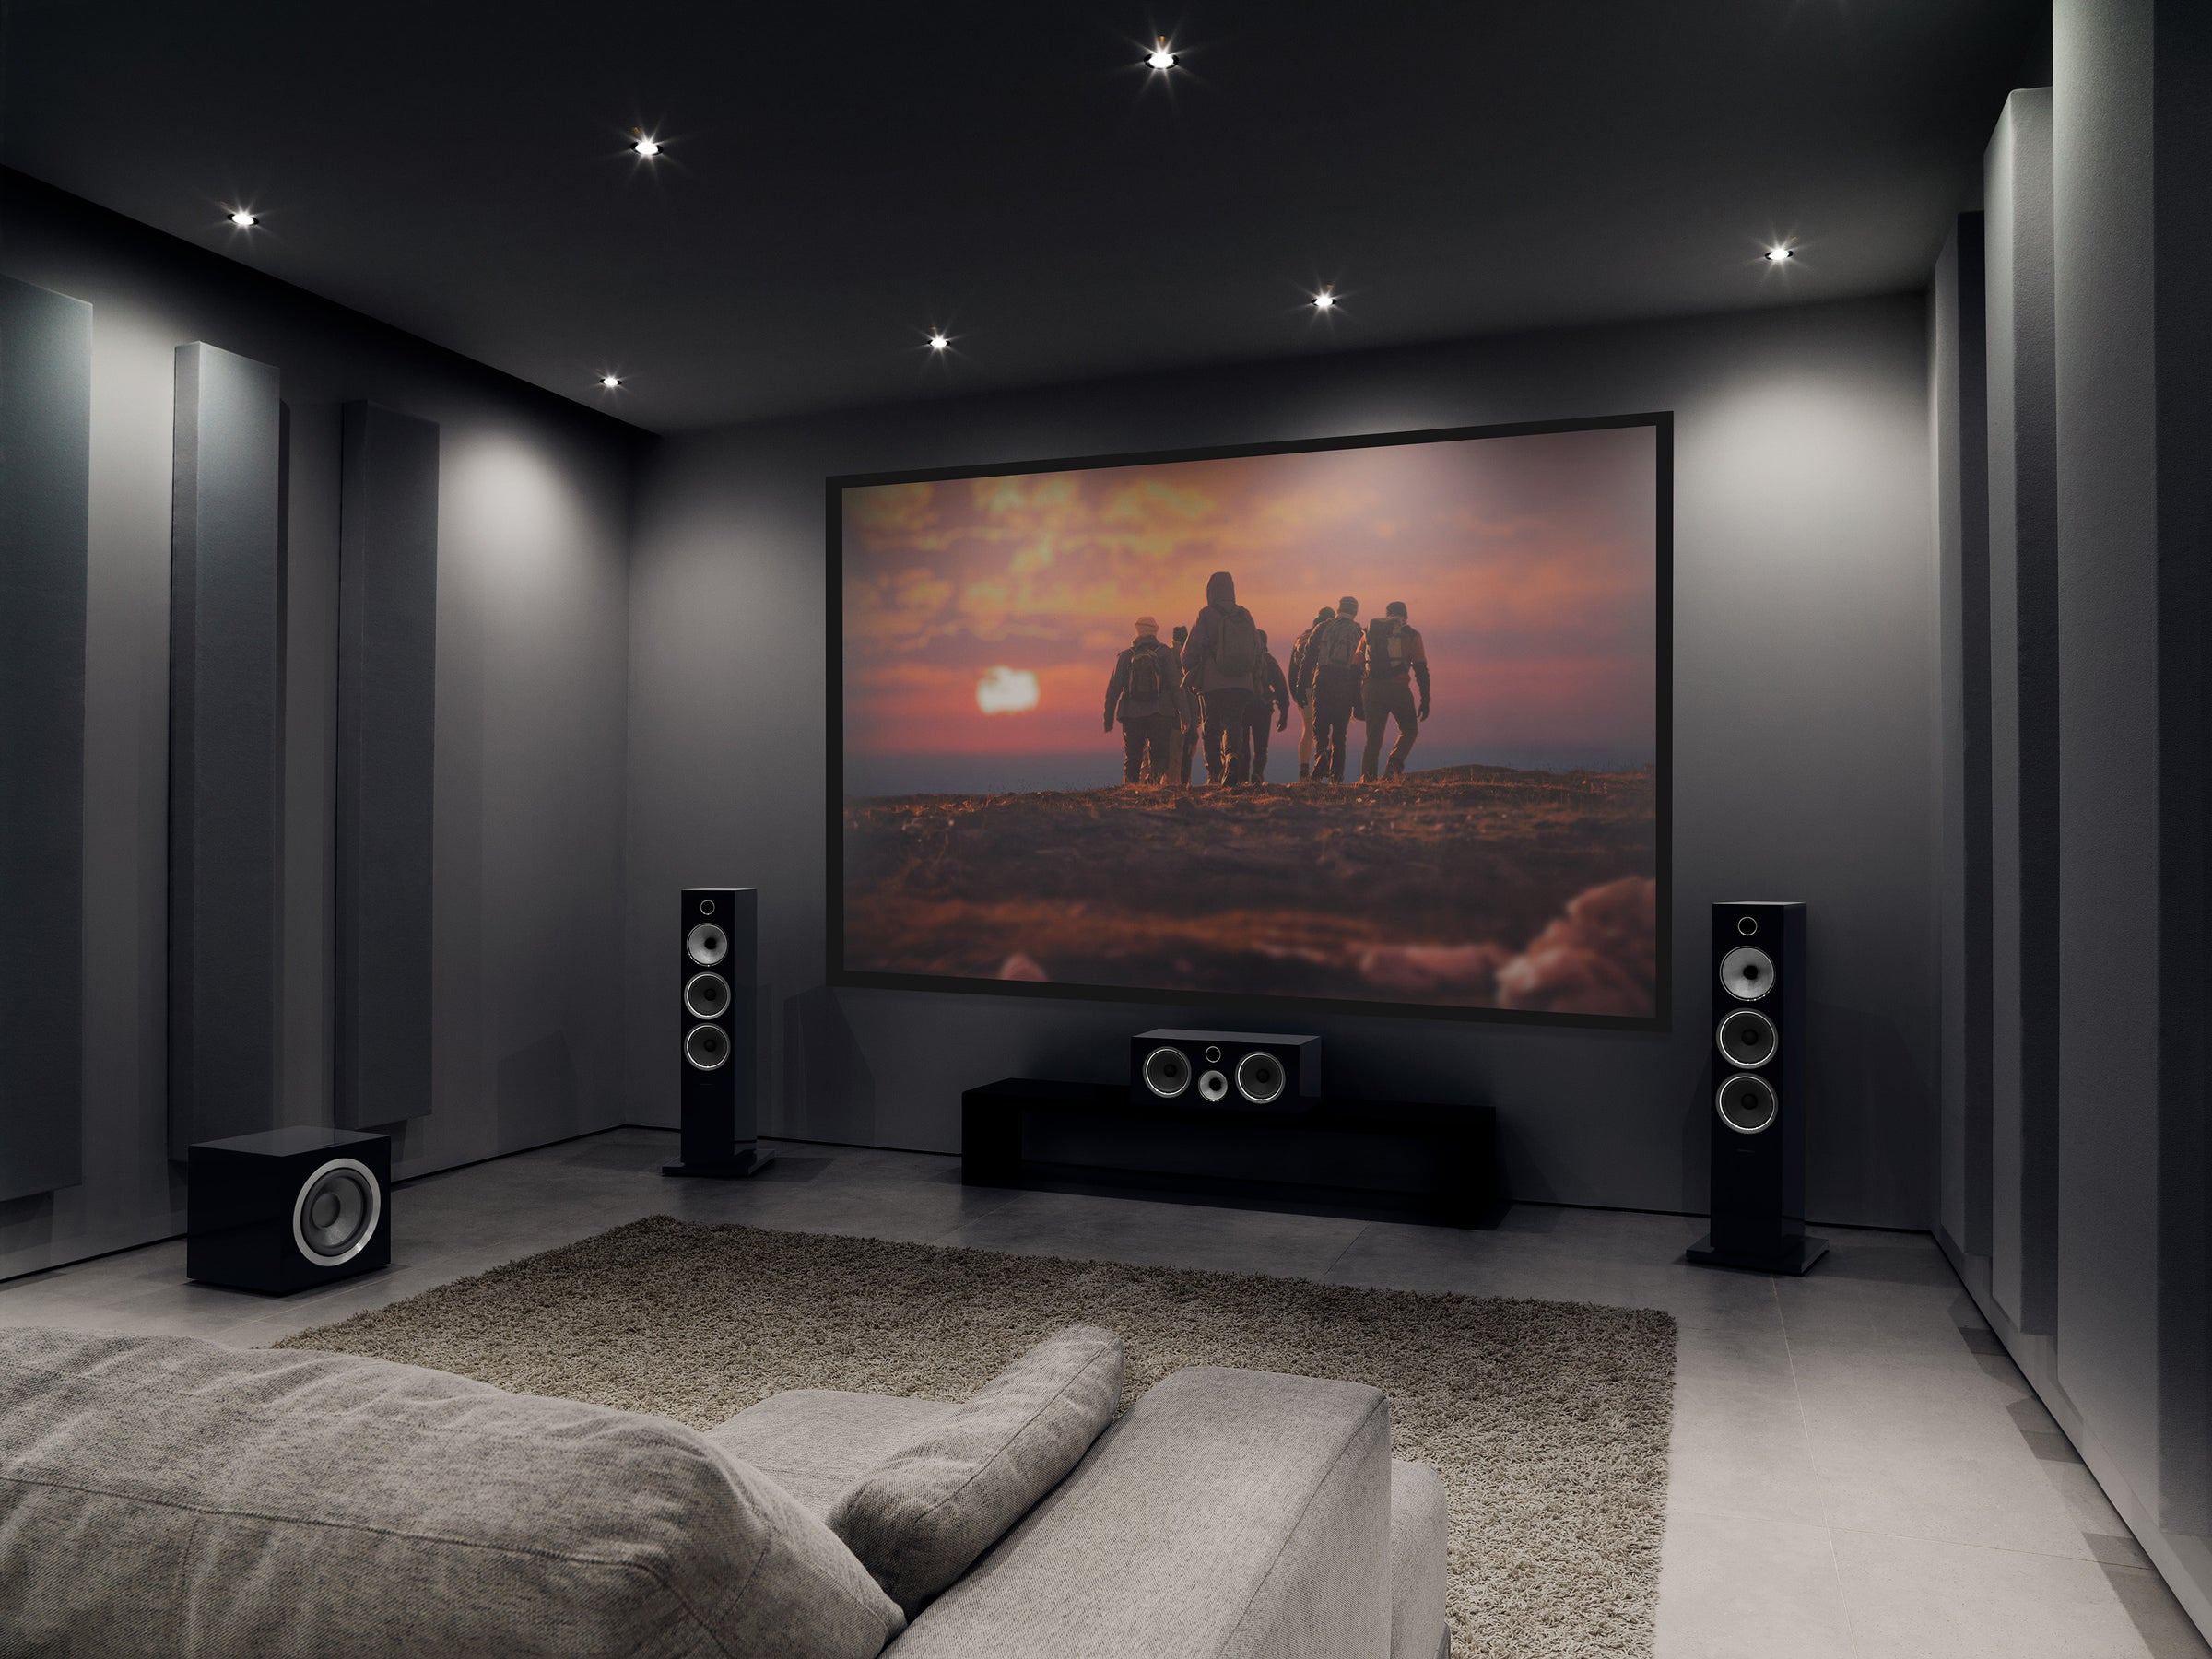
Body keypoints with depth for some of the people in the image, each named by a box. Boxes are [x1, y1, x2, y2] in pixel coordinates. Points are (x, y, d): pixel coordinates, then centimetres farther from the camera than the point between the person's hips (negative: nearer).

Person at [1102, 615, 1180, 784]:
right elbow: (1176, 685, -1)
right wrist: (1180, 713, 4)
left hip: (1132, 715, 1)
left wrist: (1108, 717, 10)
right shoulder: (1166, 654, 2)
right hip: (1159, 715, -1)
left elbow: (1113, 689, 5)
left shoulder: (1125, 656, 6)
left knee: (1132, 759, 8)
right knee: (1158, 758, 2)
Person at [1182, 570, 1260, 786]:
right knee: (1234, 724, 2)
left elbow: (1190, 651, -5)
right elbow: (1257, 649, 13)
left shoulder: (1205, 615, -3)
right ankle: (1232, 756, -27)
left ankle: (1215, 774, 7)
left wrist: (1190, 677, 9)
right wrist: (1252, 677, 22)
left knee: (1212, 728, 8)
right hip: (1242, 683, 2)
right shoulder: (1245, 615, 9)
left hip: (1212, 684, -2)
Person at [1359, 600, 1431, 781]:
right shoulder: (1411, 635, 8)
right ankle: (1394, 765, -6)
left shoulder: (1370, 631, 15)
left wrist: (1357, 699, 17)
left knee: (1374, 736, 9)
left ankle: (1367, 776, -5)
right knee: (1409, 730, 16)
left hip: (1372, 690, 2)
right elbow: (1421, 670, 3)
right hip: (1399, 689, -2)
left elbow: (1356, 666, 13)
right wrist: (1425, 701, 5)